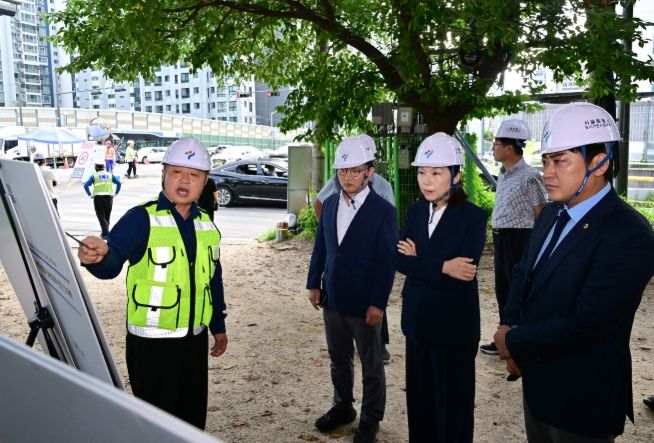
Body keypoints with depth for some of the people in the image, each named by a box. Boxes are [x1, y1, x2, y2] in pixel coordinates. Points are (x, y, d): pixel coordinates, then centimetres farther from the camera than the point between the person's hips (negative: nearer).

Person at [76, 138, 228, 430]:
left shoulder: (206, 225, 6)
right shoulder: (141, 218, -12)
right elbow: (112, 262, -29)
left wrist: (218, 327, 18)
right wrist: (98, 257, -52)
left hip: (195, 340, 6)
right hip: (152, 343, -6)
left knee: (193, 417, 19)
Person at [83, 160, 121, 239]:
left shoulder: (94, 176, 0)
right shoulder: (110, 175, 7)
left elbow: (86, 185, -10)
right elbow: (119, 183, 0)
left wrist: (89, 194, -2)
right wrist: (116, 193, 4)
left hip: (98, 198, -3)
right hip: (109, 197, 3)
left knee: (101, 216, 2)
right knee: (107, 216, 16)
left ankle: (106, 233, -11)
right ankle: (105, 232, 24)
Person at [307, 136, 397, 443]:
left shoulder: (383, 211, -14)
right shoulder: (330, 204, 3)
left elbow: (387, 261, -14)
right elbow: (320, 247, 10)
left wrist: (378, 303, -16)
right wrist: (314, 283, 7)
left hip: (364, 303, -5)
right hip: (333, 299, 5)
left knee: (371, 364, 13)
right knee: (339, 360, 21)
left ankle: (370, 418, 30)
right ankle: (342, 407, 41)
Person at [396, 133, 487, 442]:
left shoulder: (473, 217, -13)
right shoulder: (415, 212, 4)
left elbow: (462, 273, -21)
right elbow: (400, 260, -7)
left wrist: (419, 261, -13)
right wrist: (441, 267, -19)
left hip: (454, 323, -5)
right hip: (416, 318, 5)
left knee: (452, 401, 10)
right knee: (419, 396, 17)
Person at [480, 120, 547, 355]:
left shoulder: (530, 177, -15)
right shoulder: (503, 175, 11)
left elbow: (543, 217, -13)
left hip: (520, 239, -8)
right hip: (501, 238, 9)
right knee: (502, 290, 15)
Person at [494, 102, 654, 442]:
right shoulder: (551, 214, 3)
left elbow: (585, 322, -27)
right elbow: (523, 274, 9)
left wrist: (515, 342, -15)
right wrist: (511, 330, -8)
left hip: (582, 396, -7)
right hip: (536, 378, 7)